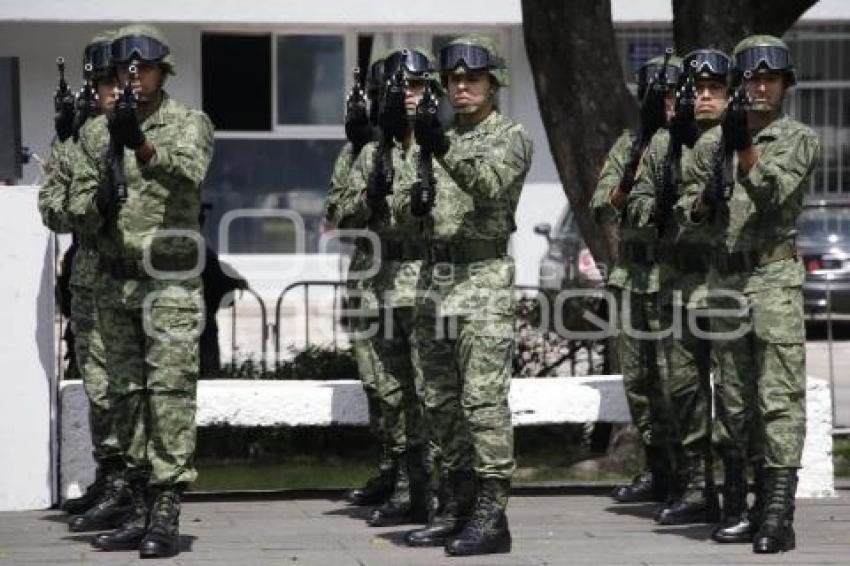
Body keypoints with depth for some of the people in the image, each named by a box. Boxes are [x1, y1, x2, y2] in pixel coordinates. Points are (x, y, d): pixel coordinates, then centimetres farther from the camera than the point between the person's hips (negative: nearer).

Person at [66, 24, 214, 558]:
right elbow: (78, 212, 11)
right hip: (116, 282, 5)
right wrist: (99, 202, -13)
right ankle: (141, 511, 13)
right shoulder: (98, 132, 11)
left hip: (171, 281, -5)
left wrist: (141, 145, -40)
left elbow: (187, 172, -23)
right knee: (128, 395, 7)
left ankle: (167, 516, -12)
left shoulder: (189, 123, -1)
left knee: (170, 392, -10)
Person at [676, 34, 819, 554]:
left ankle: (778, 517, -15)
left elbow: (772, 192, -13)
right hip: (725, 279, 5)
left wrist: (745, 147, -25)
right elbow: (689, 212, 14)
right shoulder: (712, 143, 13)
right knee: (733, 402, 9)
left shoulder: (800, 139, 1)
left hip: (776, 277, -5)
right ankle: (741, 509, 17)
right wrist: (704, 200, -7)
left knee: (779, 400, -11)